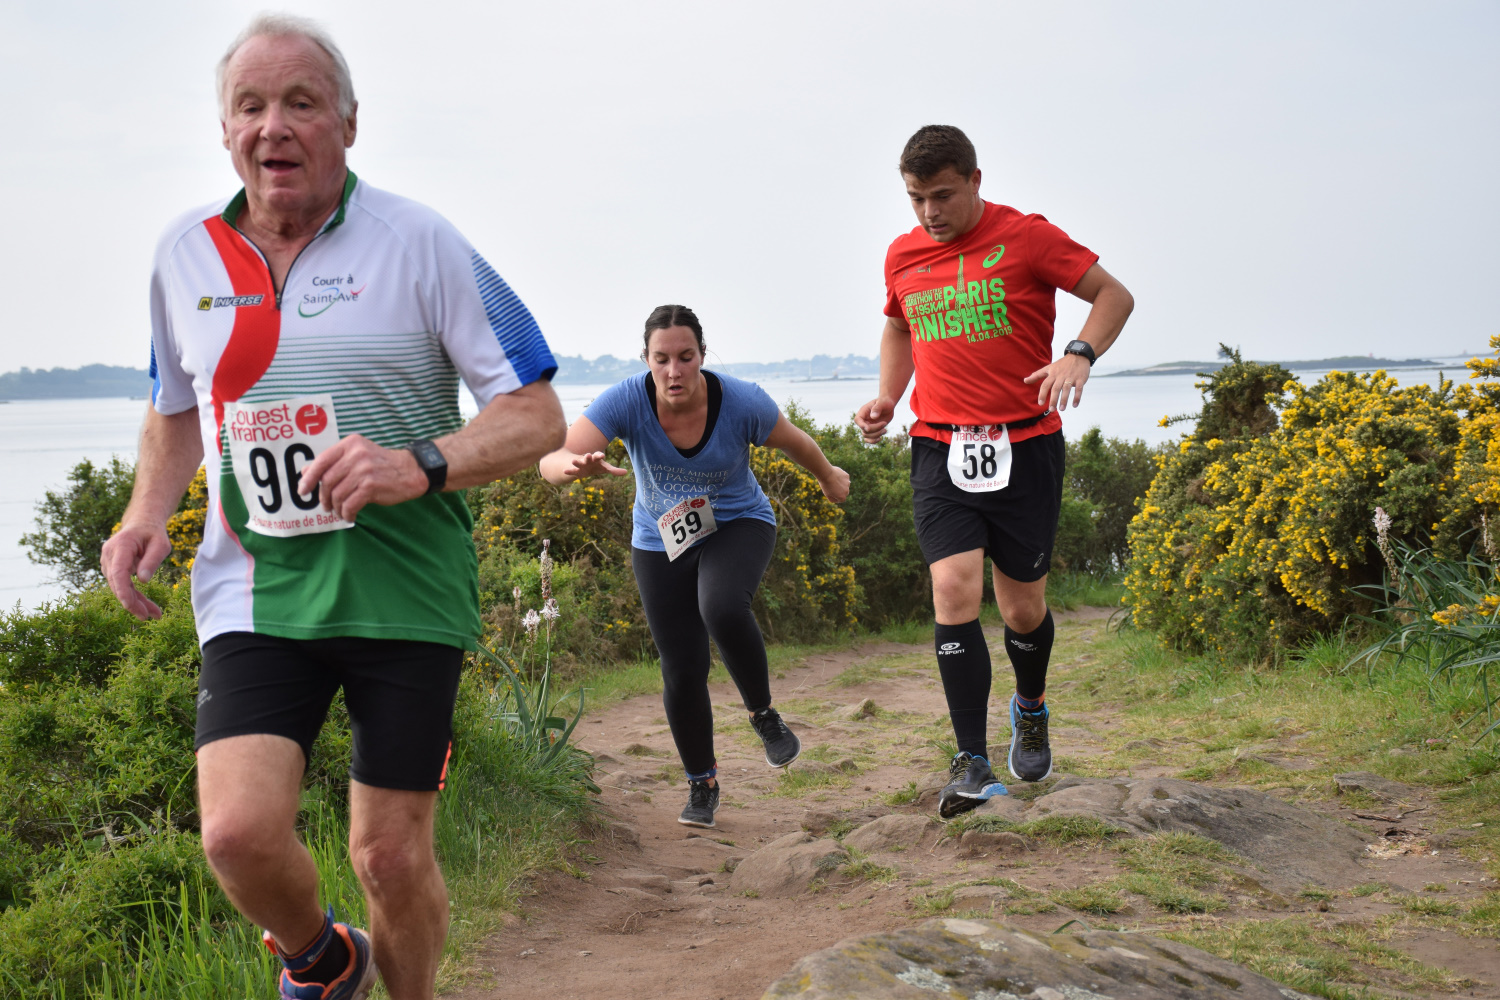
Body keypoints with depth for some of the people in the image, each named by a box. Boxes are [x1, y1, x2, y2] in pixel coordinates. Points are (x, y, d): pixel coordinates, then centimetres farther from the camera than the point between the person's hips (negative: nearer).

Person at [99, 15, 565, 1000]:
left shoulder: (417, 242, -5)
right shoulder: (186, 251, 8)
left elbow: (538, 414, -6)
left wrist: (420, 466, -23)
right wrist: (147, 512, 5)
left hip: (405, 587, -2)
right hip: (257, 588, 3)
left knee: (392, 855, 1)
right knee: (239, 831, -15)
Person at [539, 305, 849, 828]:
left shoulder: (742, 402, -24)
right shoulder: (626, 402, -26)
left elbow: (794, 441, -2)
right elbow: (551, 460, -37)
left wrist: (830, 477, 16)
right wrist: (575, 465, -61)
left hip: (737, 525, -1)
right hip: (661, 544, 2)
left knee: (721, 609, -34)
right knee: (682, 673, 0)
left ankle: (762, 712, -5)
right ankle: (702, 784, 26)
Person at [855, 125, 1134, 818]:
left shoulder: (1026, 237, -4)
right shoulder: (903, 256, 10)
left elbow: (1114, 294, 0)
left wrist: (1079, 355, -19)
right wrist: (886, 398, 11)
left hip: (1025, 445, -2)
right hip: (939, 449, 2)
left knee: (1022, 606, 5)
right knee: (954, 590, -15)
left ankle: (1031, 709, 39)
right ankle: (972, 762, -10)